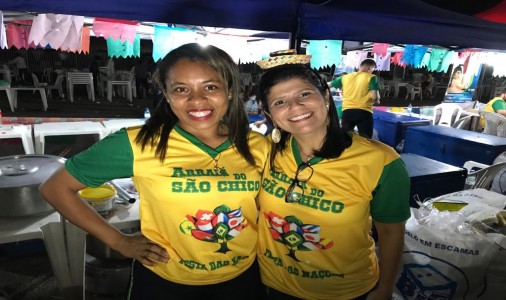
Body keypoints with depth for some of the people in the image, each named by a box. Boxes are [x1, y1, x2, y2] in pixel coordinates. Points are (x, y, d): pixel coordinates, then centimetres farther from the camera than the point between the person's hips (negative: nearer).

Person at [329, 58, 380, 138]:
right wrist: (376, 101, 14)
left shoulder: (345, 77, 13)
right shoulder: (371, 77, 1)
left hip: (347, 111, 4)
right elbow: (375, 96, -8)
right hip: (364, 112, -3)